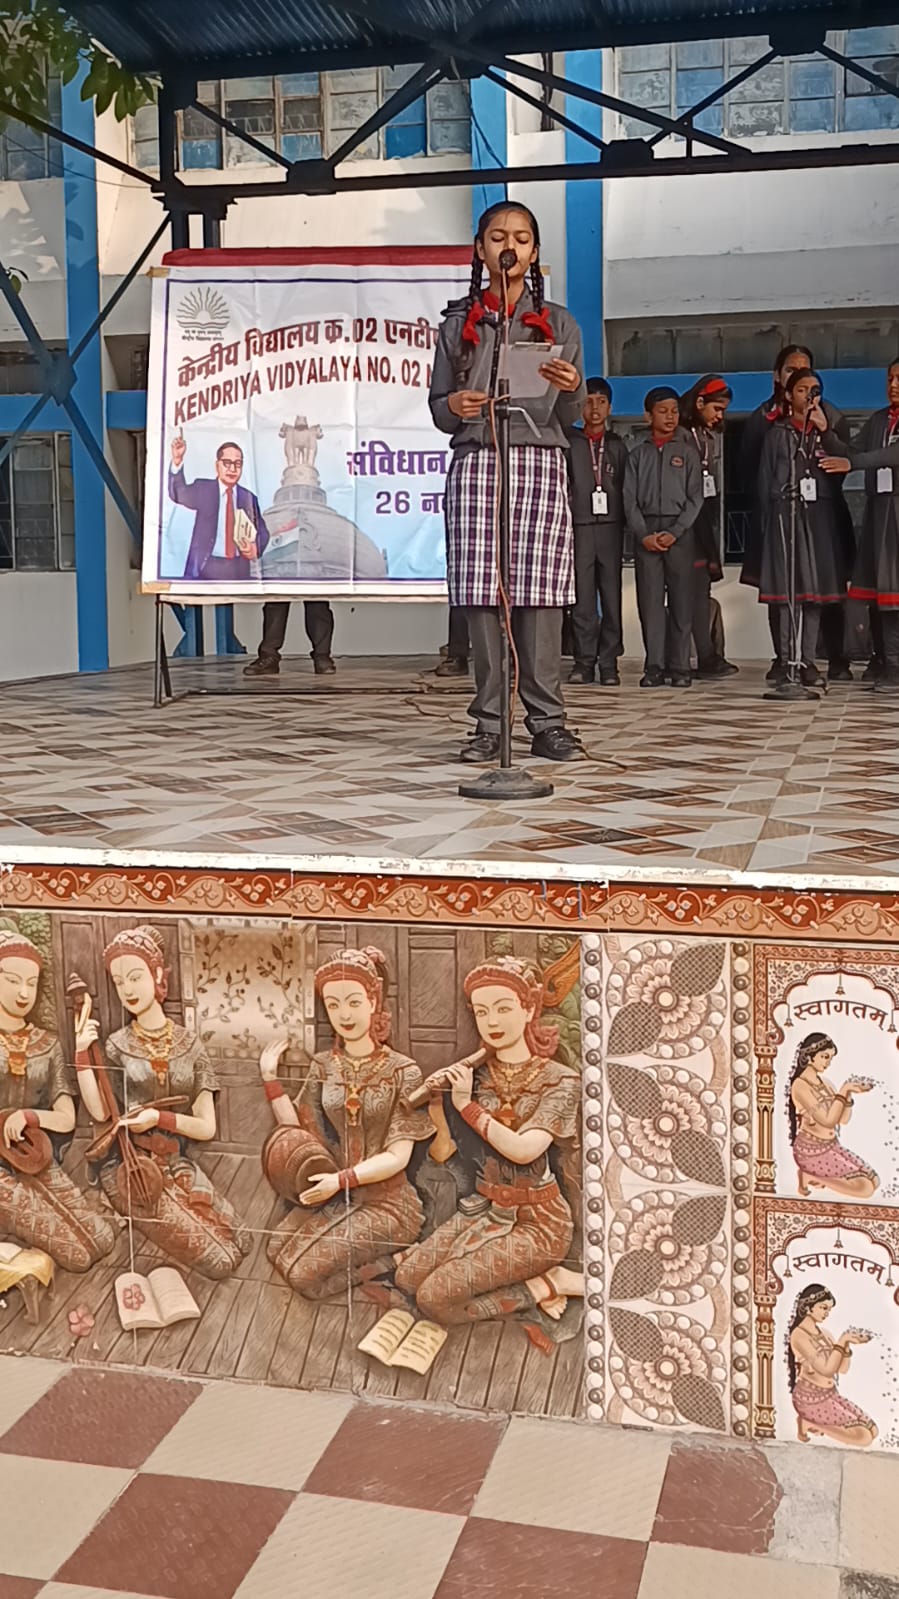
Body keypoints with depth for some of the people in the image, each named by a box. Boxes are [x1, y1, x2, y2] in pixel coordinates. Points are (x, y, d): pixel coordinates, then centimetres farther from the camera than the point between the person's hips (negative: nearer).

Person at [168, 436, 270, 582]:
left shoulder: (249, 498, 10)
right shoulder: (203, 489, 5)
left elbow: (262, 532, 15)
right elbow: (179, 493, -13)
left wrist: (256, 547, -8)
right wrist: (177, 461, -30)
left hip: (239, 569, 2)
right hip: (205, 565, -2)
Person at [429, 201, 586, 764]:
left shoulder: (557, 323, 13)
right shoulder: (458, 323, 14)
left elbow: (571, 417, 9)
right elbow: (438, 410, 12)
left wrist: (569, 389, -13)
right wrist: (453, 406, -11)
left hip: (541, 463, 0)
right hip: (476, 463, 1)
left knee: (540, 595, -7)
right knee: (482, 595, -5)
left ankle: (548, 723, -2)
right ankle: (488, 723, 0)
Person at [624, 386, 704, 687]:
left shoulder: (687, 452, 8)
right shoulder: (638, 454, 11)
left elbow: (695, 497, 1)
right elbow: (630, 499, 5)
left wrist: (674, 532, -10)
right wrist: (644, 534, -8)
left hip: (679, 531, -1)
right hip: (645, 533, 1)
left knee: (681, 600, -2)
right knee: (649, 599, -2)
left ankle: (680, 667, 1)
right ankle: (654, 666, 1)